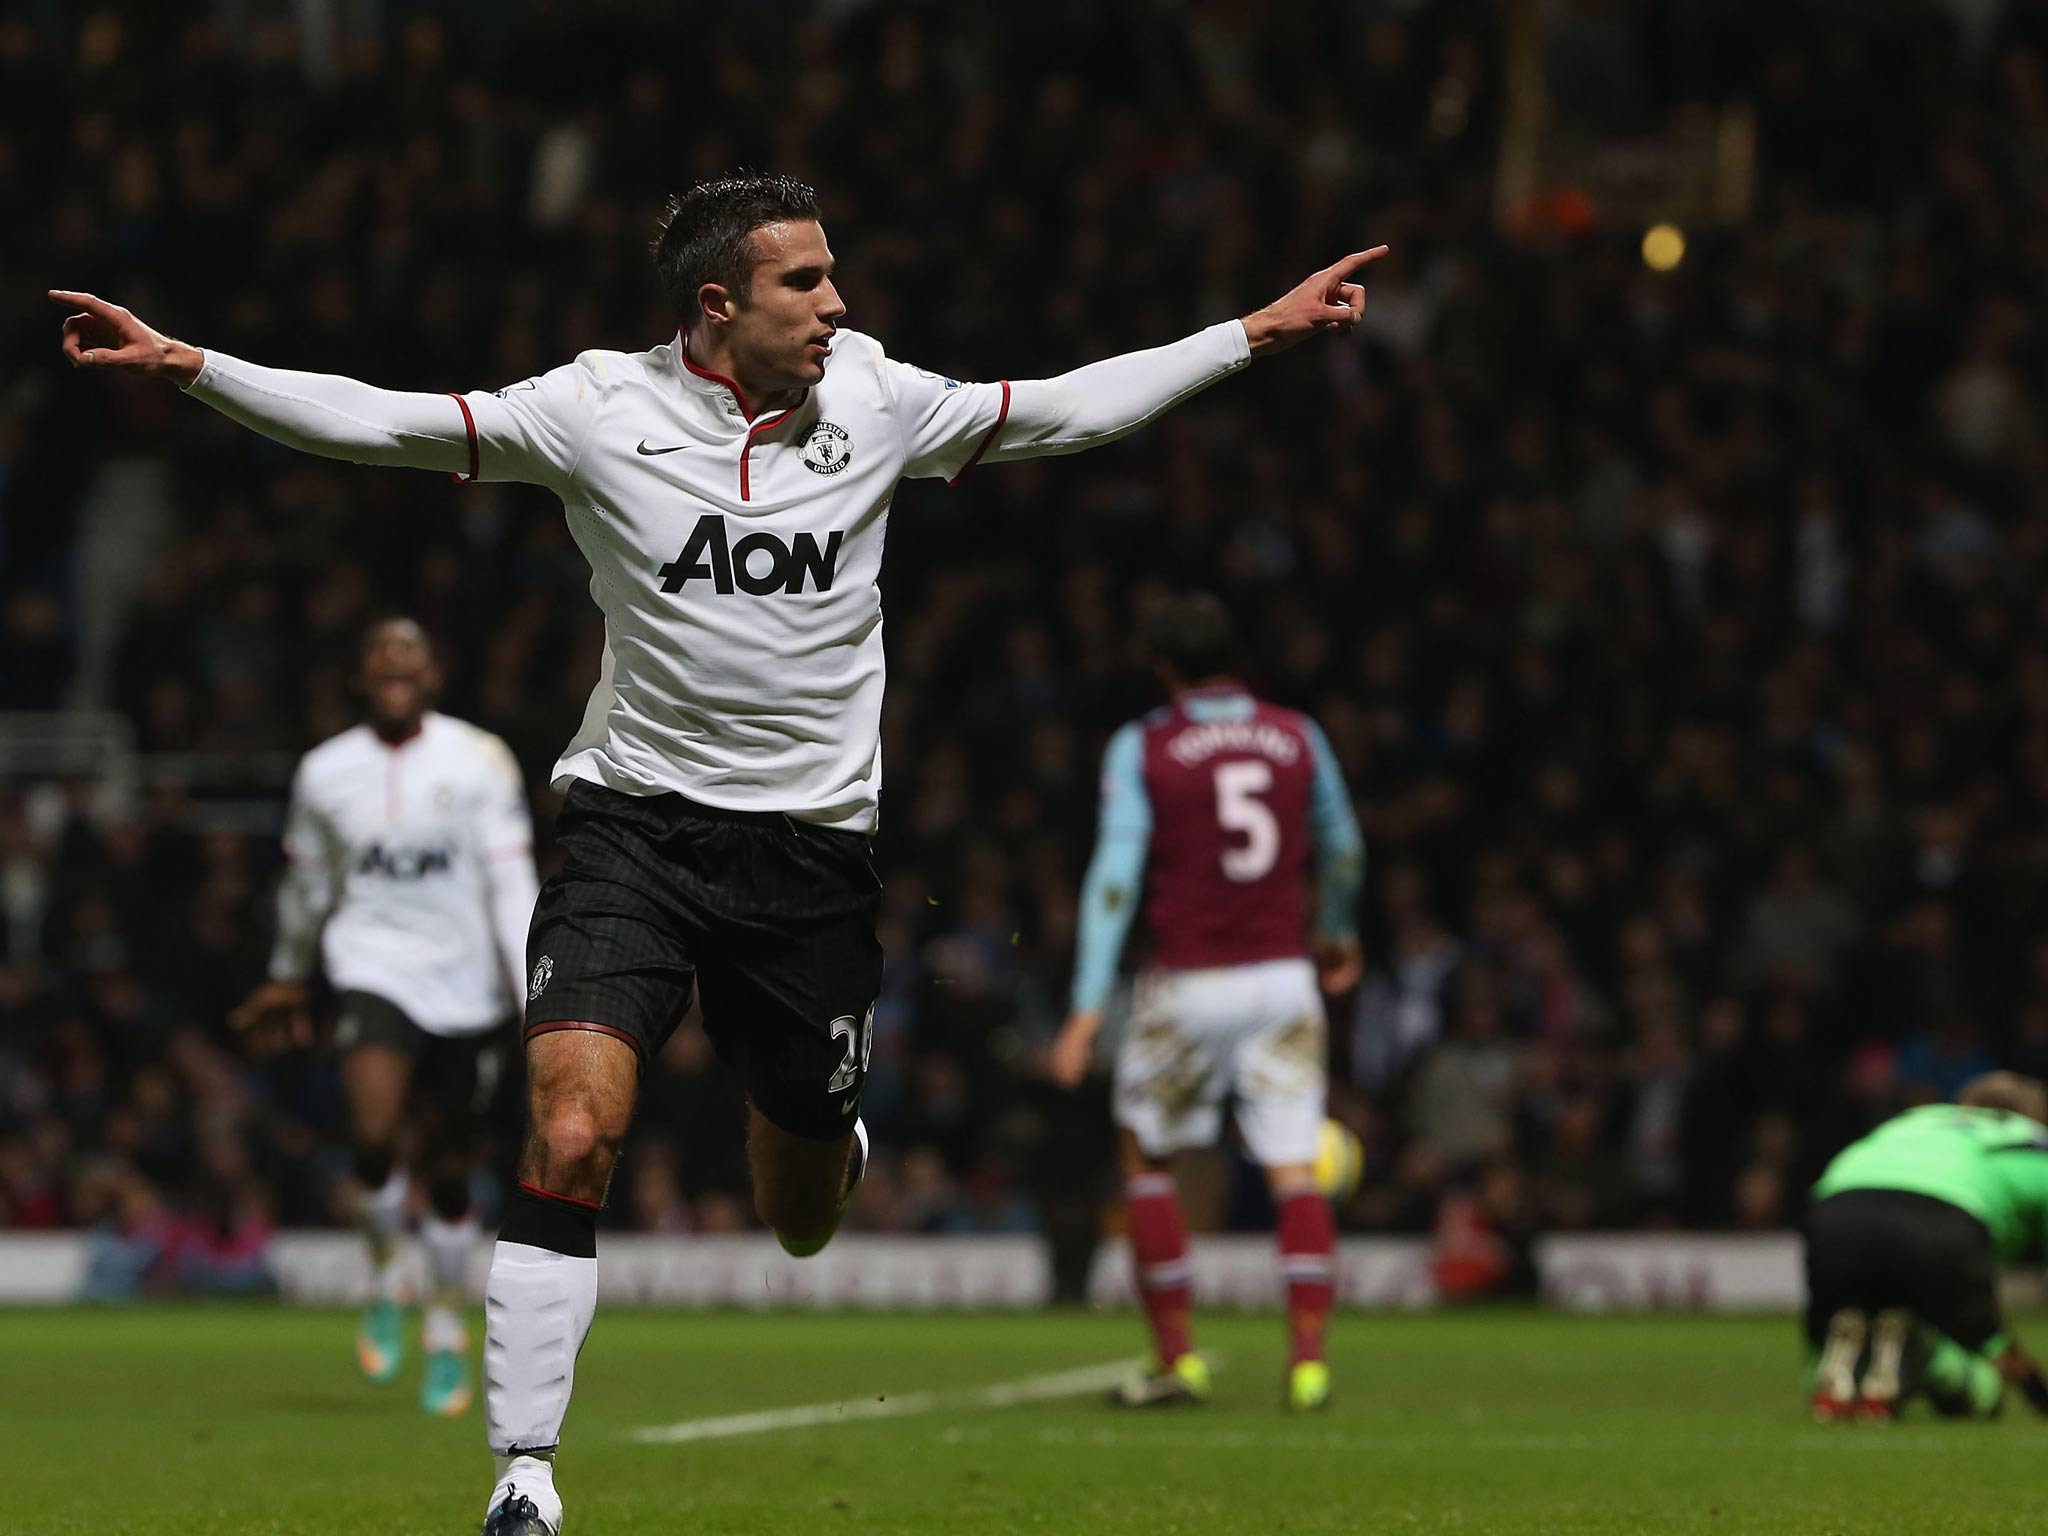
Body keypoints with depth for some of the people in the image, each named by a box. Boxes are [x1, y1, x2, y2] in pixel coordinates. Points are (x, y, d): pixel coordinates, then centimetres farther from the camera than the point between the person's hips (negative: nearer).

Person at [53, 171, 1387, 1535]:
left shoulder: (875, 399, 1)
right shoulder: (600, 409, -8)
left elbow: (1072, 408, 12)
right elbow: (375, 422, -11)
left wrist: (1262, 333, 12)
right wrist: (181, 363, -22)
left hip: (812, 846, 2)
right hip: (633, 823, -2)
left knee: (803, 1221, 12)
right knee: (571, 1133, -22)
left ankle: (833, 1143, 51)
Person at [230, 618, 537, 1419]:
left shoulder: (479, 762, -2)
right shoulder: (326, 772, 3)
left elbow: (512, 884, -3)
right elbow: (307, 881, 19)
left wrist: (536, 996, -11)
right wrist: (288, 976, 30)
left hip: (467, 985, 0)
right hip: (374, 968, 0)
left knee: (449, 1170, 7)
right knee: (376, 1133, -24)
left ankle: (447, 1329, 24)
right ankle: (383, 1279, 0)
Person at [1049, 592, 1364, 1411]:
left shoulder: (1141, 747, -5)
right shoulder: (1297, 737, 5)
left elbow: (1115, 875, -12)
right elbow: (1342, 851, 20)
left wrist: (1087, 1006, -14)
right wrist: (1337, 931, 40)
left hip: (1186, 986, -2)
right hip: (1283, 976, 2)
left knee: (1144, 1158, 14)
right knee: (1294, 1169, 1)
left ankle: (1175, 1357, 12)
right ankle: (1308, 1359, -11)